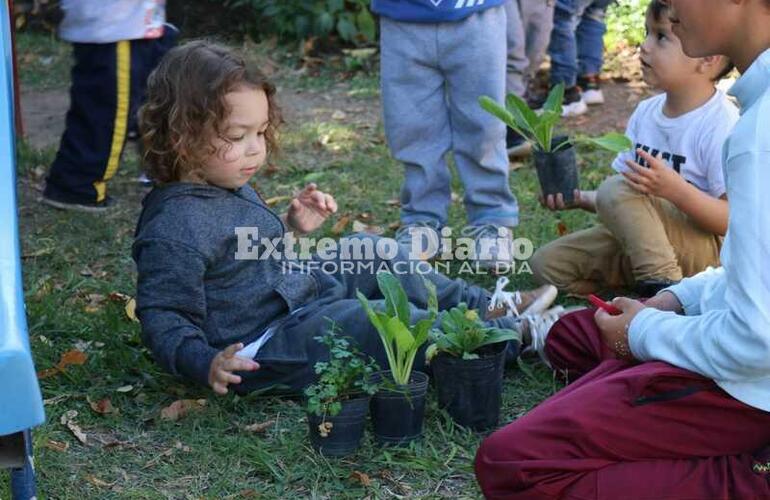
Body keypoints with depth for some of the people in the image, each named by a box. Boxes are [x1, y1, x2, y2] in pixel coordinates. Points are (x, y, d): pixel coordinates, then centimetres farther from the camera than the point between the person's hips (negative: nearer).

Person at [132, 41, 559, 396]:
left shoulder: (229, 186, 7)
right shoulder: (173, 228, -26)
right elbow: (165, 320, -24)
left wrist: (291, 227, 10)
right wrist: (206, 362, -42)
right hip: (262, 343, -11)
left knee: (374, 253, 17)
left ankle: (487, 307, 23)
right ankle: (512, 337, -2)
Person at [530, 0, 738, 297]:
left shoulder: (722, 126, -17)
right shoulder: (646, 112, 7)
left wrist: (676, 189, -35)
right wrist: (580, 198, -4)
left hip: (709, 251, -8)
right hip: (637, 247, 8)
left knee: (616, 190, -30)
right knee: (545, 263, -3)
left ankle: (663, 288, -25)